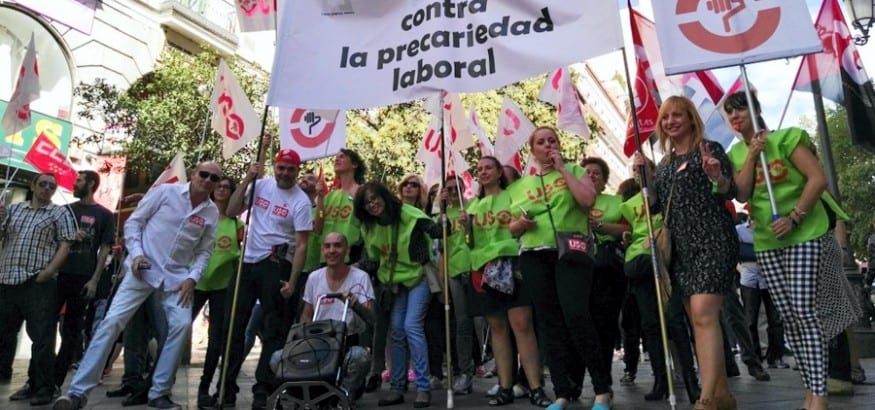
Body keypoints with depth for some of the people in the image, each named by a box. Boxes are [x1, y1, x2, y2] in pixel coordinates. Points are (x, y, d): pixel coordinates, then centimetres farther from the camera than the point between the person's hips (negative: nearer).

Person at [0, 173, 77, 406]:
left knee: (41, 337, -3)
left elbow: (65, 246, -3)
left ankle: (43, 388, 3)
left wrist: (48, 272, -14)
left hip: (38, 284, -5)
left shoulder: (60, 213, 4)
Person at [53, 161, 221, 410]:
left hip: (177, 276, 2)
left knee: (182, 325, -12)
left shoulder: (212, 212, 3)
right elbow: (133, 221, 1)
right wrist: (136, 253, -12)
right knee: (113, 321, -10)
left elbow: (204, 251, 8)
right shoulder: (165, 191, -4)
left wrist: (192, 278, -6)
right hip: (144, 269, -2)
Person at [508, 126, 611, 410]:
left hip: (571, 252, -3)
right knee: (551, 324, 4)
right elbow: (513, 229, 19)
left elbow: (588, 200, -12)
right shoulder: (521, 185, 15)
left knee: (576, 316, -19)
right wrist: (521, 223, -5)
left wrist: (562, 168, -5)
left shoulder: (575, 170, 9)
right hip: (535, 258, 4)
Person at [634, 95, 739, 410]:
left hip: (711, 239, -7)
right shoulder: (664, 164, 18)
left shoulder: (709, 149, 1)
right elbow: (658, 206, 15)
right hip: (681, 246, 7)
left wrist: (717, 177, -28)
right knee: (698, 321, 7)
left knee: (703, 315, -18)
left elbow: (730, 192, -6)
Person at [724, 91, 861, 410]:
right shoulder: (736, 154, 10)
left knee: (804, 310, -12)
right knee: (788, 316, 5)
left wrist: (794, 217, -18)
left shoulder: (785, 138, -4)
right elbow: (742, 195, -3)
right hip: (766, 242, 5)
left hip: (804, 235, -5)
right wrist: (751, 155, -9)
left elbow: (818, 179, -12)